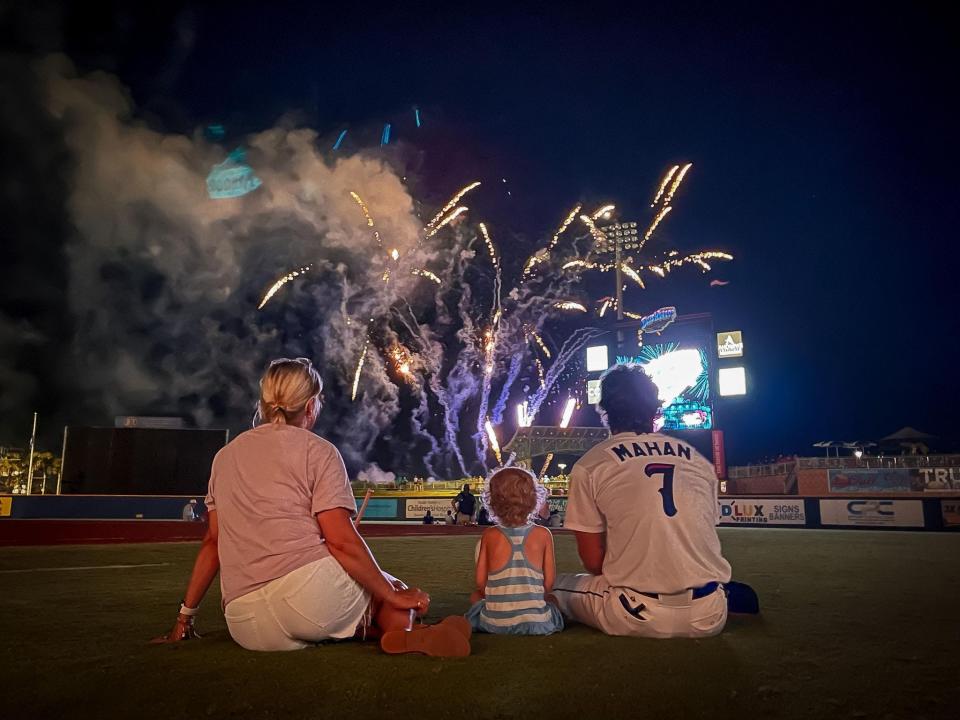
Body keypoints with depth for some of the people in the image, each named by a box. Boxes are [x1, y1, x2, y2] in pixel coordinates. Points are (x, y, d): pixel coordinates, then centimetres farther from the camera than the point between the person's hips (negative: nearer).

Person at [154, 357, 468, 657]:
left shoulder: (225, 455, 19)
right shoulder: (317, 450, 3)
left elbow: (212, 541, 18)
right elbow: (341, 541, -7)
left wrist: (185, 617, 26)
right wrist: (394, 596, 0)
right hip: (307, 588, -5)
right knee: (397, 592, 16)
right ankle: (404, 636, -15)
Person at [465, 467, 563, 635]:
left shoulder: (489, 535, -3)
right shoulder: (543, 534, -4)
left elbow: (480, 582, 0)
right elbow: (549, 582, -2)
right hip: (536, 622, 1)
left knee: (475, 596, 29)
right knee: (552, 599, 31)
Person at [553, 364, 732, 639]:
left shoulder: (589, 466, -3)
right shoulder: (700, 461, 10)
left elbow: (592, 561, -2)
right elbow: (704, 544, 16)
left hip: (640, 618, -5)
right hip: (709, 618, 5)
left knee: (556, 587, 14)